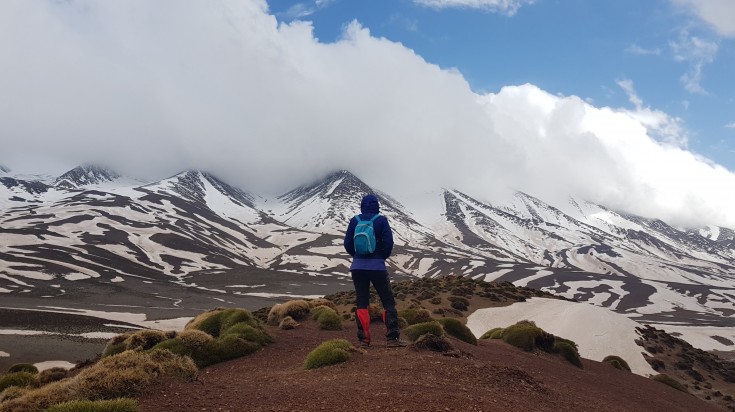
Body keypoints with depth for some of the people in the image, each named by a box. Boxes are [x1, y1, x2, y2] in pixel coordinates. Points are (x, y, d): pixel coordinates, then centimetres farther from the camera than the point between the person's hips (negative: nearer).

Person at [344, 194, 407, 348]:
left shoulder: (354, 221, 4)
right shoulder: (381, 220, -3)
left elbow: (347, 244, 4)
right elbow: (388, 242, -8)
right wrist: (384, 256, 9)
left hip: (358, 267, 3)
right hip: (377, 266, -3)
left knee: (362, 303, 8)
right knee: (388, 301, 4)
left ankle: (363, 339, 6)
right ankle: (393, 337, -1)